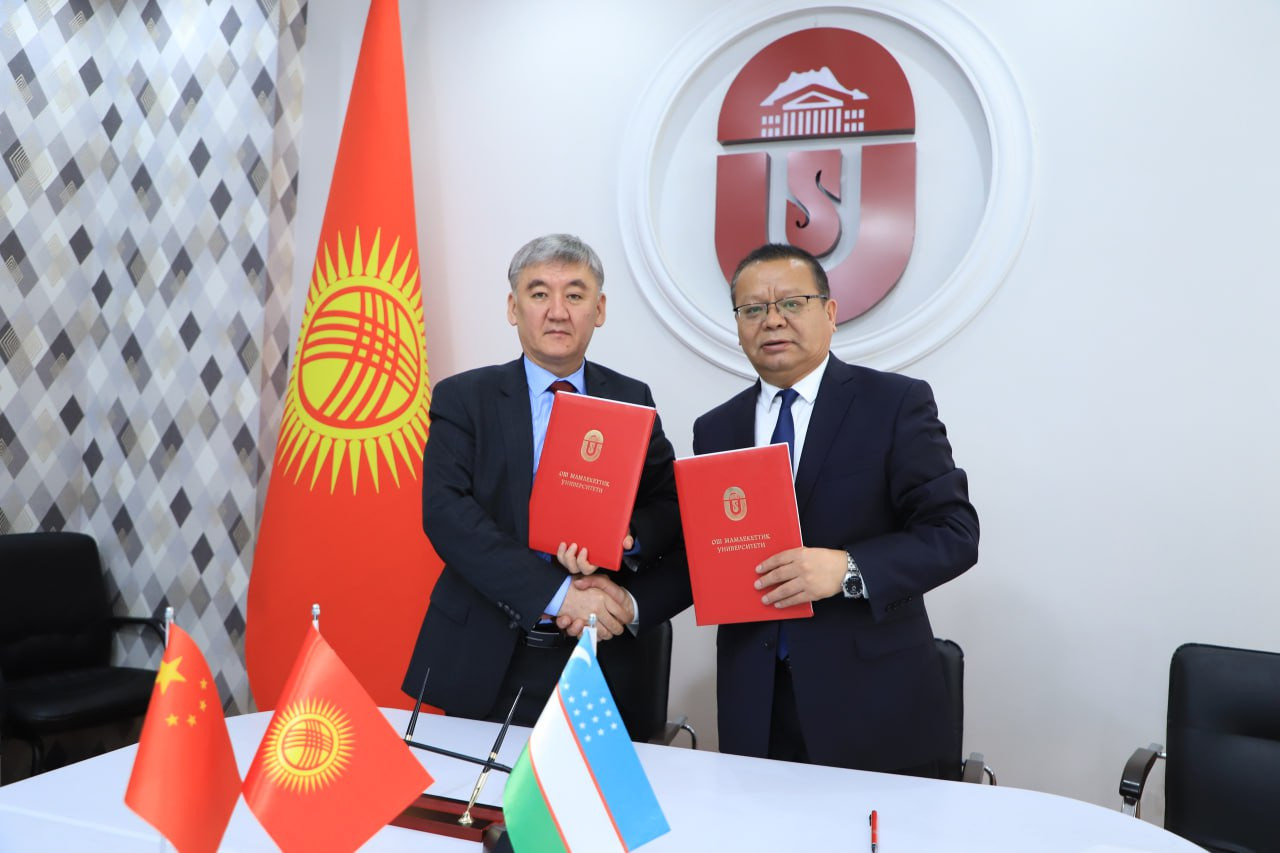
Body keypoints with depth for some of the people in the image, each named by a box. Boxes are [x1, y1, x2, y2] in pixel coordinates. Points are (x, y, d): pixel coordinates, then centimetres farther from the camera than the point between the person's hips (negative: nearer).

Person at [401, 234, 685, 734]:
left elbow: (672, 508, 5)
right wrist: (557, 594, -21)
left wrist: (625, 538, -19)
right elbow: (444, 510, -13)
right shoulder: (462, 398, -1)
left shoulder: (632, 401, 6)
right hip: (487, 662, -1)